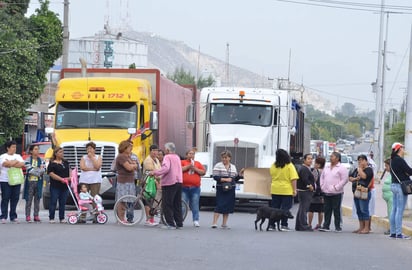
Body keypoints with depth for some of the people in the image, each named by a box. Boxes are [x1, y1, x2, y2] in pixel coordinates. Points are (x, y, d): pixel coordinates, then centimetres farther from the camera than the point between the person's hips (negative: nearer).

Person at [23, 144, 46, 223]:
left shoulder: (41, 160, 10)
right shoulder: (28, 160, -1)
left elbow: (43, 170, -2)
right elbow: (30, 170, -13)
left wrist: (35, 171, -15)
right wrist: (39, 171, -7)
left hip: (38, 182, 3)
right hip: (30, 181, -3)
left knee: (37, 199, 4)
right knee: (29, 199, -3)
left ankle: (36, 216, 8)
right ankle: (28, 216, 0)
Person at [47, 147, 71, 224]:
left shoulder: (65, 162, 13)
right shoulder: (52, 164, -6)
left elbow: (69, 170, 20)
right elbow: (51, 174, -15)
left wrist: (70, 177, -1)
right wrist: (62, 179, -21)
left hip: (65, 186, 5)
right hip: (55, 186, -5)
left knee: (63, 203, 8)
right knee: (53, 202, -1)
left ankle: (62, 218, 14)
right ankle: (51, 218, 5)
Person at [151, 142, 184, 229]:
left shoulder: (167, 157, -9)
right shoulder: (177, 157, 16)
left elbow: (166, 168, -24)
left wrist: (155, 172, -20)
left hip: (169, 183, -8)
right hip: (178, 182, 8)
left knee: (167, 205, -3)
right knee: (177, 204, 12)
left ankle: (170, 224, -7)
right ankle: (179, 223, 13)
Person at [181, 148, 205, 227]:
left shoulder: (198, 164, 15)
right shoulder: (183, 162, 9)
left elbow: (203, 172, 8)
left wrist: (195, 169, -5)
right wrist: (188, 166, -11)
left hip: (195, 188, 2)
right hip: (184, 187, -2)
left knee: (195, 205, 1)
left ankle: (196, 221, 3)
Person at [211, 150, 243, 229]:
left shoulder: (233, 167, 13)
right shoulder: (218, 166, -2)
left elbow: (235, 179, 16)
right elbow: (215, 177, -12)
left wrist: (240, 174, -1)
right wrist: (225, 179, -21)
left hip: (230, 190, 5)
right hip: (221, 189, -5)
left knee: (228, 206, 7)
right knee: (219, 206, -12)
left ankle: (224, 224, 14)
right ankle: (214, 223, -10)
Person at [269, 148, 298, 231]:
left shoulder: (273, 166, -1)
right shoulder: (289, 166, -11)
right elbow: (293, 179, -13)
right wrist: (294, 190, -9)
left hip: (275, 190, 3)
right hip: (287, 190, -3)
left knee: (274, 208, 11)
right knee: (285, 208, 2)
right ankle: (284, 225, 1)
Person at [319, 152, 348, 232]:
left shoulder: (341, 168, -6)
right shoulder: (327, 168, 16)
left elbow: (345, 179, -11)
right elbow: (322, 177, 23)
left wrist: (336, 187, -15)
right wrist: (322, 186, 9)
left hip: (336, 193, -6)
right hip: (326, 193, 6)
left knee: (336, 210, -2)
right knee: (327, 210, 7)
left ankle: (338, 227, 4)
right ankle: (326, 226, 11)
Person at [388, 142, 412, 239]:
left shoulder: (393, 160, 13)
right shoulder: (399, 160, -16)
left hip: (394, 185, 10)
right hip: (401, 186, -10)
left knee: (394, 209, 11)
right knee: (400, 210, -8)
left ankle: (393, 232, 14)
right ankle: (399, 233, -8)